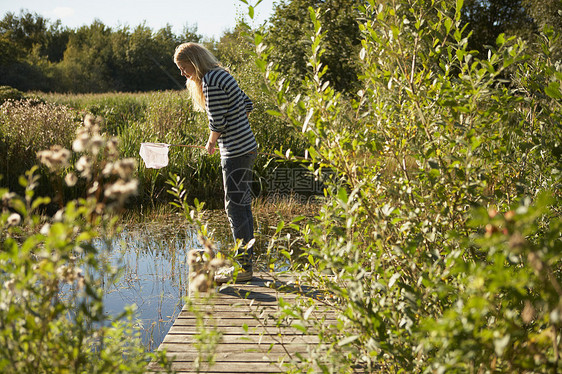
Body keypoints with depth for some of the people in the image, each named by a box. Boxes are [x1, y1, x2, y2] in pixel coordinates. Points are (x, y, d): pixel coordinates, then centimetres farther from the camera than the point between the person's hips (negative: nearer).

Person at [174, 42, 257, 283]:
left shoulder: (211, 81, -15)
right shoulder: (221, 75, 14)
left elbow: (217, 123, -16)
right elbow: (247, 104, 21)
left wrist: (211, 142, 1)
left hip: (236, 153, -10)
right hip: (245, 147, 10)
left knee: (235, 207, -6)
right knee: (241, 205, 13)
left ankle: (244, 267, 0)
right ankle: (245, 261, 21)